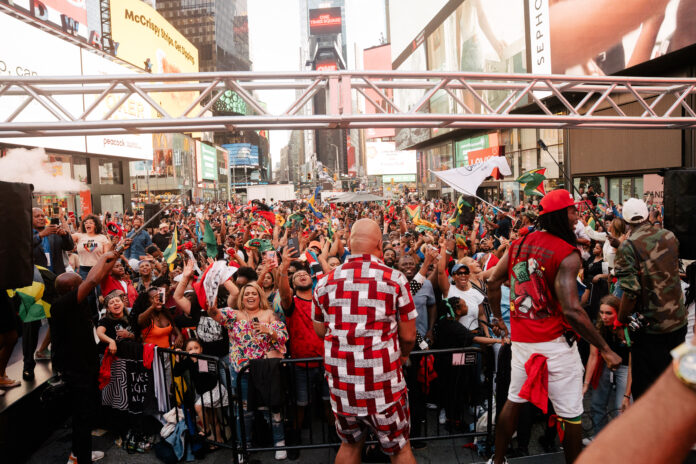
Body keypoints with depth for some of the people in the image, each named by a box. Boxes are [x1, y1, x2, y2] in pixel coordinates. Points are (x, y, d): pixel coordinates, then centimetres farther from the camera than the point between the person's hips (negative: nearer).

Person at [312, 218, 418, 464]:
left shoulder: (325, 283, 0)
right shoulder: (394, 279, -8)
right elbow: (408, 336, -3)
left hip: (340, 384, 3)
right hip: (383, 384, -3)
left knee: (349, 444, 25)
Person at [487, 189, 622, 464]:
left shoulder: (519, 243, 4)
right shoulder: (566, 254, -15)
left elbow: (493, 283, 10)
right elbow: (571, 311, -23)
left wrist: (498, 317, 24)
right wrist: (604, 349, -16)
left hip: (520, 339, 7)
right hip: (554, 343, -7)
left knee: (514, 401, 20)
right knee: (571, 414, 7)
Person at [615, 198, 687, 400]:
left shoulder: (627, 247, -18)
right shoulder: (669, 236, 1)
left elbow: (631, 292, -23)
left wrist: (620, 320, -11)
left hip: (650, 325, -6)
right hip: (679, 322, 6)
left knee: (645, 385, 8)